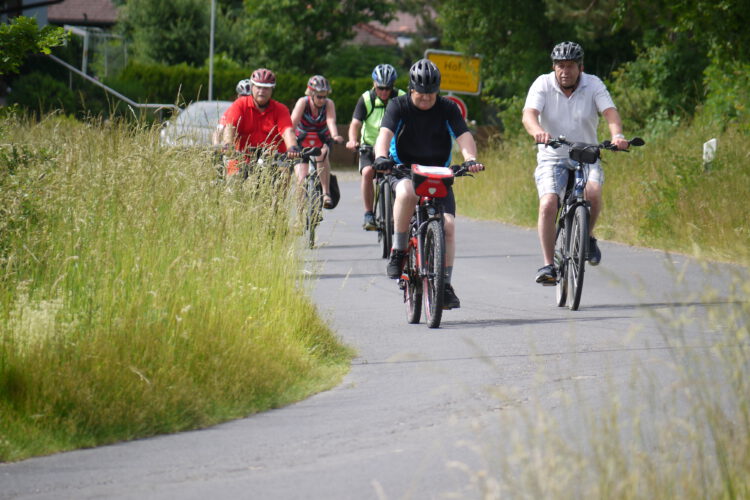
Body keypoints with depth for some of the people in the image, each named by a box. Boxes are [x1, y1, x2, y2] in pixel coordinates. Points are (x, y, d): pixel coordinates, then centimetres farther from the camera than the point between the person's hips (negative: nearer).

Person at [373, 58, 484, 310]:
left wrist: (470, 159, -34)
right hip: (404, 171, -2)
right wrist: (381, 156, -42)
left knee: (448, 224, -15)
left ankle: (445, 284, -4)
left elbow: (464, 136, -12)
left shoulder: (448, 109, -1)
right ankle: (398, 252, -23)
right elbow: (385, 133, -21)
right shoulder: (399, 106, -5)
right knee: (406, 193, -38)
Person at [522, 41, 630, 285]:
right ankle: (548, 265, -16)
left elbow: (610, 112, -16)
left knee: (593, 192, -29)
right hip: (552, 158, 0)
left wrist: (617, 135, -38)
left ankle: (588, 236, 1)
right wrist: (538, 132, -44)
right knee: (548, 204, -23)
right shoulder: (543, 85, -6)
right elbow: (529, 114, -20)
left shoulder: (593, 85, -4)